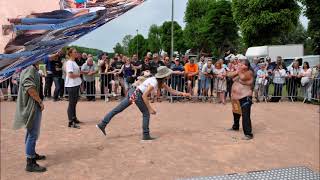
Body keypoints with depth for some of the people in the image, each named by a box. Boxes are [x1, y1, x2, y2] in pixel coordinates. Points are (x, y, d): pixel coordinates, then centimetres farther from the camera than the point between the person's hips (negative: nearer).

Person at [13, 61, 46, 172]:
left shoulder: (32, 69, 13)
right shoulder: (30, 69, -17)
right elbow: (30, 88, -28)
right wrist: (40, 101, -20)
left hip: (33, 105, 11)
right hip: (32, 105, -11)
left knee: (31, 132, 22)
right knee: (33, 134, -6)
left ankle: (32, 154, 38)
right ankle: (30, 163, 1)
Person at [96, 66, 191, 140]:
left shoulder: (161, 82, 8)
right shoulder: (154, 83, -20)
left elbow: (171, 90, 14)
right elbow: (144, 96, -22)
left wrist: (182, 93, 8)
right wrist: (150, 108, -18)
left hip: (133, 92, 9)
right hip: (137, 95, -9)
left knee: (118, 109, 8)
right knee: (146, 114, 4)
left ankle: (102, 124, 13)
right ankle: (146, 135, 11)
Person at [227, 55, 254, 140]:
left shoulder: (249, 72, -11)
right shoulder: (239, 71, 12)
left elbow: (243, 77, -29)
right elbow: (229, 74, 2)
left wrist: (240, 70, -17)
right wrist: (237, 71, -14)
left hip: (245, 97, -9)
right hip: (235, 96, 9)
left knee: (245, 116, -14)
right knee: (236, 112, 25)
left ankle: (248, 134, -9)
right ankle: (235, 126, 46)